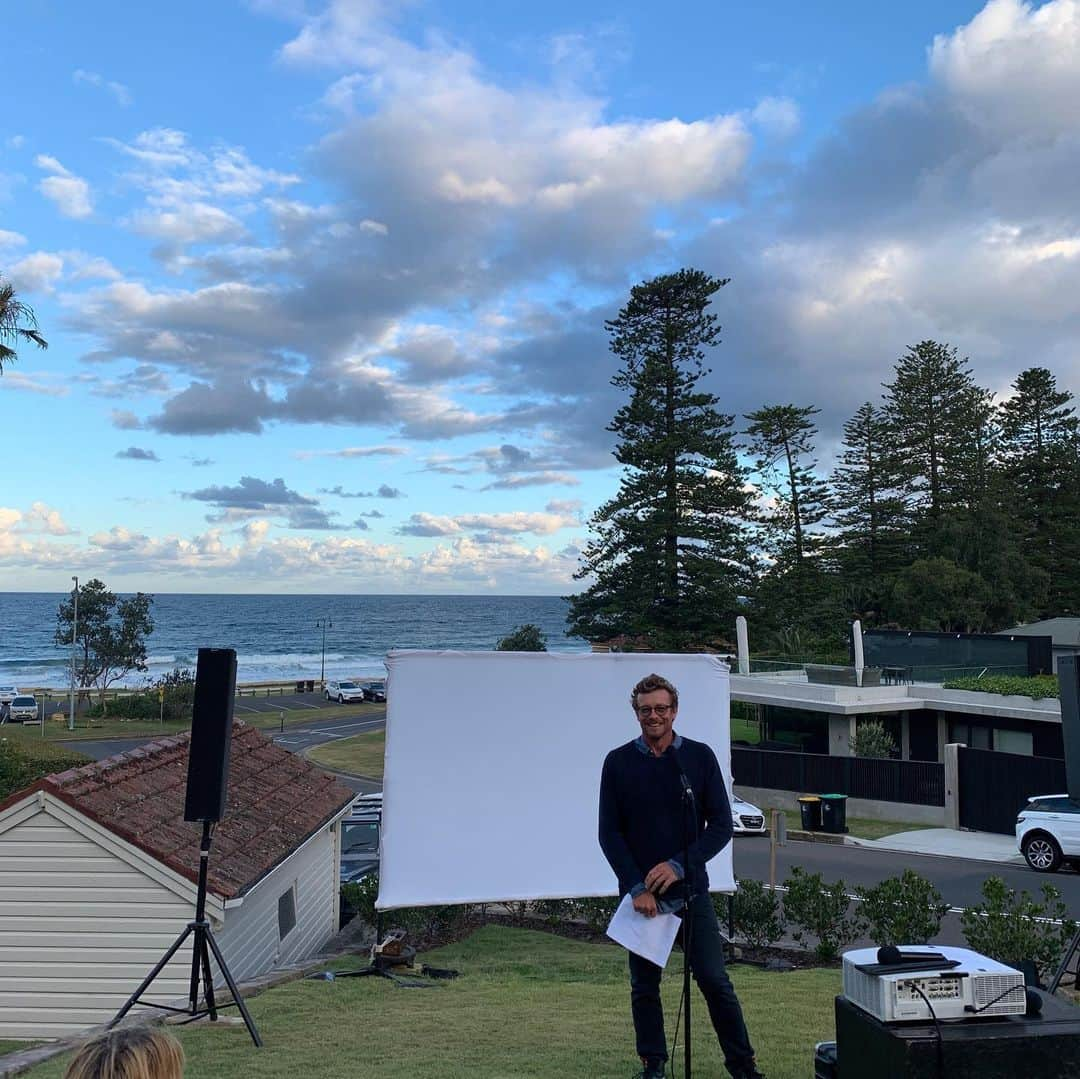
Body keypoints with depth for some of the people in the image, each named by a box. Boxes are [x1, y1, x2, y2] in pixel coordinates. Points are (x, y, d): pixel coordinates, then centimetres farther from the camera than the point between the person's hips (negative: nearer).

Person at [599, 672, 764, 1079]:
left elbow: (721, 825, -2)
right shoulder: (618, 762, 0)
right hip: (639, 892, 1)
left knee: (714, 980, 0)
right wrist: (637, 887, -10)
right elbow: (609, 833, 0)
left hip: (690, 889, -1)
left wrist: (680, 865, -14)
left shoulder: (700, 757, 0)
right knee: (644, 987, 9)